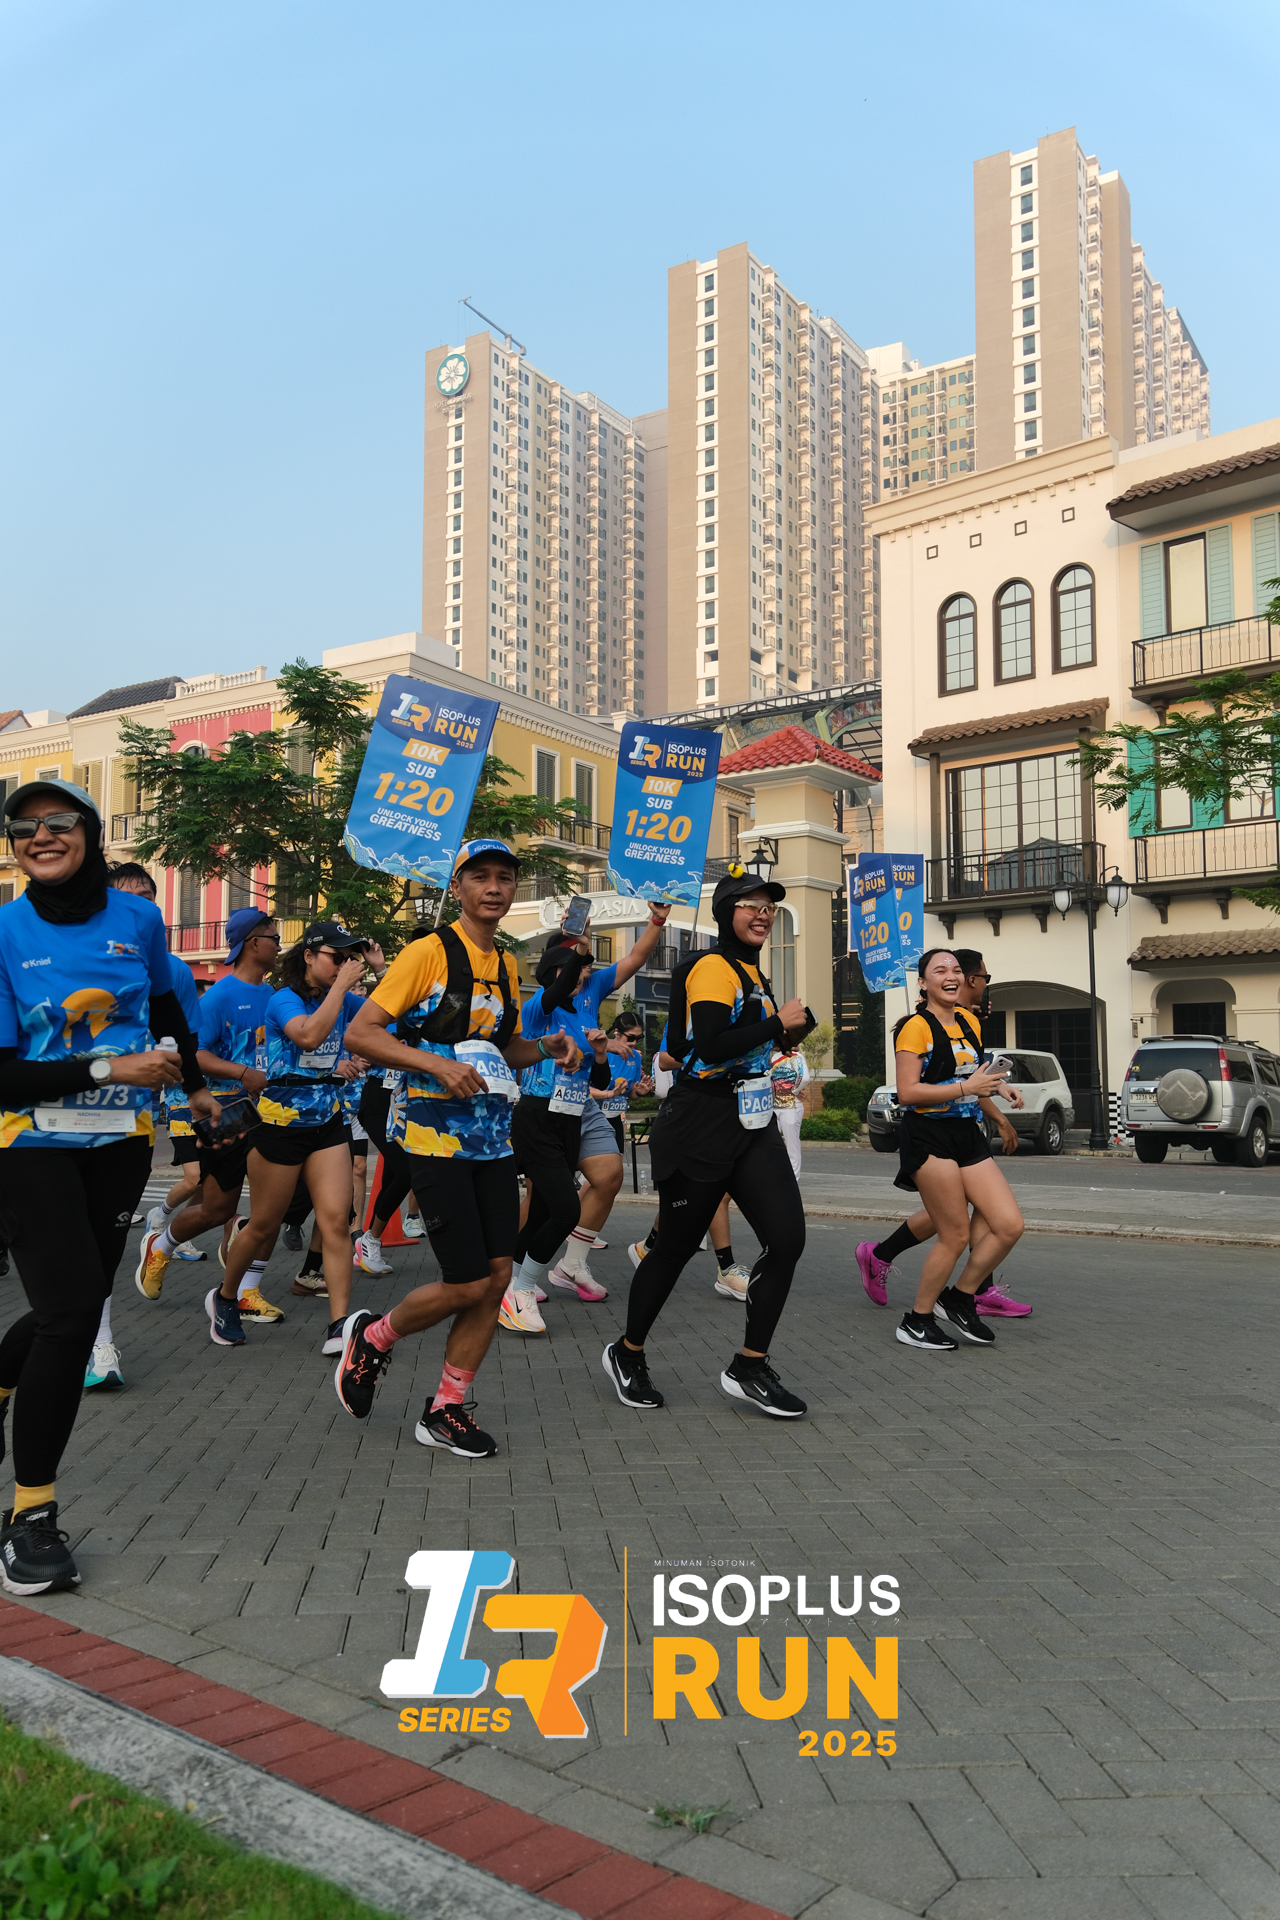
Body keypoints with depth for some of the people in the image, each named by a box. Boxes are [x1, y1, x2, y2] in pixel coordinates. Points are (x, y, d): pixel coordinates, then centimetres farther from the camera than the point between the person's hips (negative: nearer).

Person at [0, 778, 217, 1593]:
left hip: (121, 1142, 4)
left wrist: (196, 1084, 30)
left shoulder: (137, 918, -2)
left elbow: (166, 1006, 19)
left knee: (79, 1304, 9)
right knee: (73, 1311, -11)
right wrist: (112, 1070, -19)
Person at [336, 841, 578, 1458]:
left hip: (492, 1136, 7)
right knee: (467, 1284, -7)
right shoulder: (429, 952, -9)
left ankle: (445, 1410, 18)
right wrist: (438, 1065, -23)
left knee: (496, 1274, 3)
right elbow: (360, 1033, -13)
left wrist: (544, 1046, 5)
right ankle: (372, 1338, 21)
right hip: (435, 1135, -7)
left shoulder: (507, 965, 13)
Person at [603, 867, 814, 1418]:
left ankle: (749, 1367, 8)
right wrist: (778, 1024, -17)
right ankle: (627, 1353, 27)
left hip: (752, 1127, 8)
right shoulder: (713, 968, -12)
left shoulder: (751, 972, 16)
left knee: (787, 1238, -5)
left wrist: (788, 1030, 8)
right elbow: (711, 1047, -25)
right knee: (676, 1247, 4)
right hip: (700, 1129, -8)